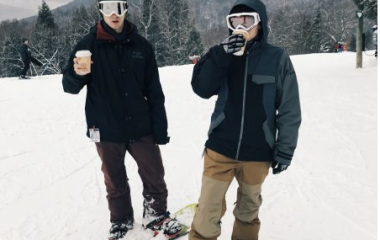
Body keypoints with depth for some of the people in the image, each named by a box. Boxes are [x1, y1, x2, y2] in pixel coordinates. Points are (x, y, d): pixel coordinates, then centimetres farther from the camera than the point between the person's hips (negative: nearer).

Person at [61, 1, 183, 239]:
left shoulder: (141, 45, 0)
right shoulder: (88, 44, -3)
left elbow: (154, 92, 2)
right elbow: (70, 86, -2)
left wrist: (160, 129, -1)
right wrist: (77, 74, -26)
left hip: (141, 127, 1)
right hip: (106, 129, -1)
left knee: (155, 175, 8)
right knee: (115, 181, 14)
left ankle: (156, 214, 32)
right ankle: (121, 220, 35)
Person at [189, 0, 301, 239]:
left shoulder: (277, 58, -4)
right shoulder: (224, 54, 2)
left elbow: (289, 109, -2)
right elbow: (201, 88, -8)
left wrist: (285, 149, -2)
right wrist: (221, 54, -18)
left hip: (257, 153, 0)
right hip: (220, 148, 1)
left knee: (249, 206, 19)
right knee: (209, 208, 4)